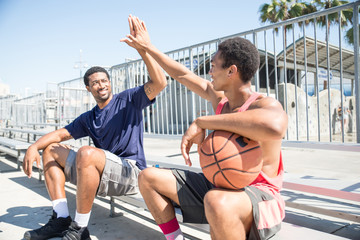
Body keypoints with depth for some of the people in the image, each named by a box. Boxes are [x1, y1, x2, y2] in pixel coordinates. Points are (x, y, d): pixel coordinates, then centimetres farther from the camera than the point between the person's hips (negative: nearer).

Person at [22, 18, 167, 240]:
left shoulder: (128, 100, 1)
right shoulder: (88, 119, 19)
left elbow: (159, 83, -13)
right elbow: (61, 134, 15)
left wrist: (143, 49, -22)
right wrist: (34, 146, -5)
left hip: (130, 172, -7)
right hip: (101, 172, 7)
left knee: (87, 153, -34)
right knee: (51, 150, 9)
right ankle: (61, 219, -4)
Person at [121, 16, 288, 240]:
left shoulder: (266, 105, -19)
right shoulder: (220, 98, 5)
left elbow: (274, 126, -46)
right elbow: (183, 75, 17)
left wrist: (201, 122, -35)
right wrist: (148, 47, 24)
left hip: (257, 196, -8)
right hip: (217, 187, 8)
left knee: (217, 201, -44)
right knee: (148, 177, 8)